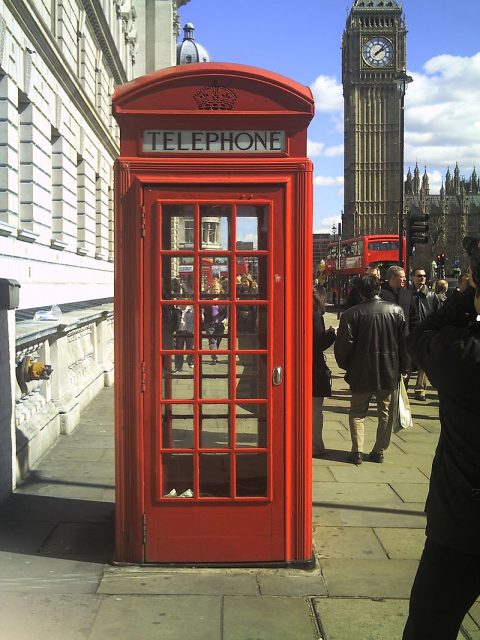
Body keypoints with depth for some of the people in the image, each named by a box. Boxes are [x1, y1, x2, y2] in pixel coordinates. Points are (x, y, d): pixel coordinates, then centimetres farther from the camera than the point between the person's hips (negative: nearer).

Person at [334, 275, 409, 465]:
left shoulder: (350, 314, -11)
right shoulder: (396, 311, -5)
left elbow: (343, 345, -10)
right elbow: (405, 341, -1)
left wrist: (345, 365, 7)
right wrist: (403, 367, 10)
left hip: (361, 373, -1)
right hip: (389, 372, 2)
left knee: (357, 412, 12)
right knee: (385, 413, 15)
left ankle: (357, 451, 5)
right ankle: (379, 451, 18)